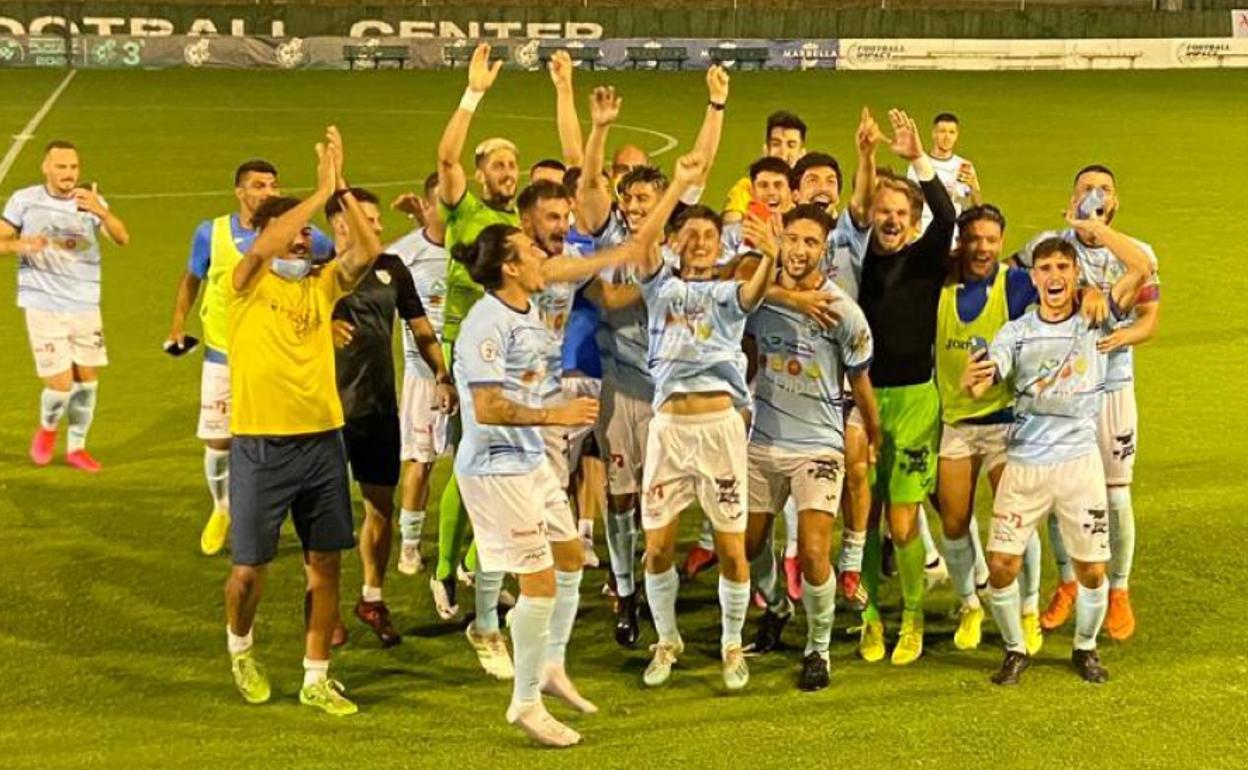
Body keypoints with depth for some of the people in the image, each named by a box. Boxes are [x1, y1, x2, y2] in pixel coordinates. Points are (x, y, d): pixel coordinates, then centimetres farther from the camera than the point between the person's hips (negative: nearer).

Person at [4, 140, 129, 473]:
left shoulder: (91, 201, -3)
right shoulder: (24, 200, -4)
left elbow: (122, 239, -19)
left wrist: (101, 212, -40)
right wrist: (19, 245, -22)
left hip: (85, 306, 2)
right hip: (43, 305, -2)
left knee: (87, 379, 8)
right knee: (61, 383, -7)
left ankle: (76, 446, 27)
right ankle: (47, 427, 26)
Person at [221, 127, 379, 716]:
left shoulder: (322, 284, 6)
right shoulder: (248, 284, -4)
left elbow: (369, 251, -11)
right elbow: (264, 246, -26)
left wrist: (341, 189, -18)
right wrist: (322, 190, -24)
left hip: (322, 439, 4)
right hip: (260, 445, -4)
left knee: (326, 562, 6)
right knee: (250, 565, 4)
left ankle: (316, 679, 18)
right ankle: (240, 646, 35)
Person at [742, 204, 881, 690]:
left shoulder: (843, 311, -13)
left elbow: (859, 380, -1)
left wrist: (874, 437, 9)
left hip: (818, 445, -4)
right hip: (763, 440, 4)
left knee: (813, 553, -14)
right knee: (749, 544, 13)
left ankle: (818, 649, 7)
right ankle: (777, 607, 43)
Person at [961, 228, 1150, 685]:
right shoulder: (1017, 332, 1)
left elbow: (1142, 268, -11)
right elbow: (978, 386, -12)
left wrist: (1096, 228, -7)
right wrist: (971, 379, -36)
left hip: (1079, 462, 0)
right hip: (1024, 463, 1)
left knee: (1092, 569, 2)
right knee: (1001, 565, -4)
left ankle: (1085, 648, 29)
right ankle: (1015, 650, 19)